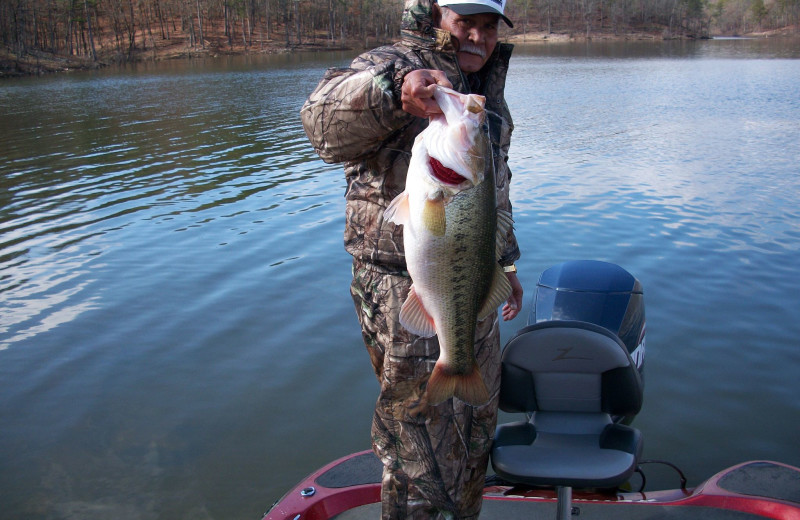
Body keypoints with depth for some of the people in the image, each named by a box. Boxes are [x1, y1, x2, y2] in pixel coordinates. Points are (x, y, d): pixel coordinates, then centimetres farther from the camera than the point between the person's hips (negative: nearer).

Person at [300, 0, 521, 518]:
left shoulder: (488, 92, 14)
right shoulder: (391, 67, -12)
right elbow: (325, 123, -35)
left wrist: (506, 267, 27)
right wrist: (392, 86, -52)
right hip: (406, 295, -8)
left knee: (477, 429, 23)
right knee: (423, 457, 5)